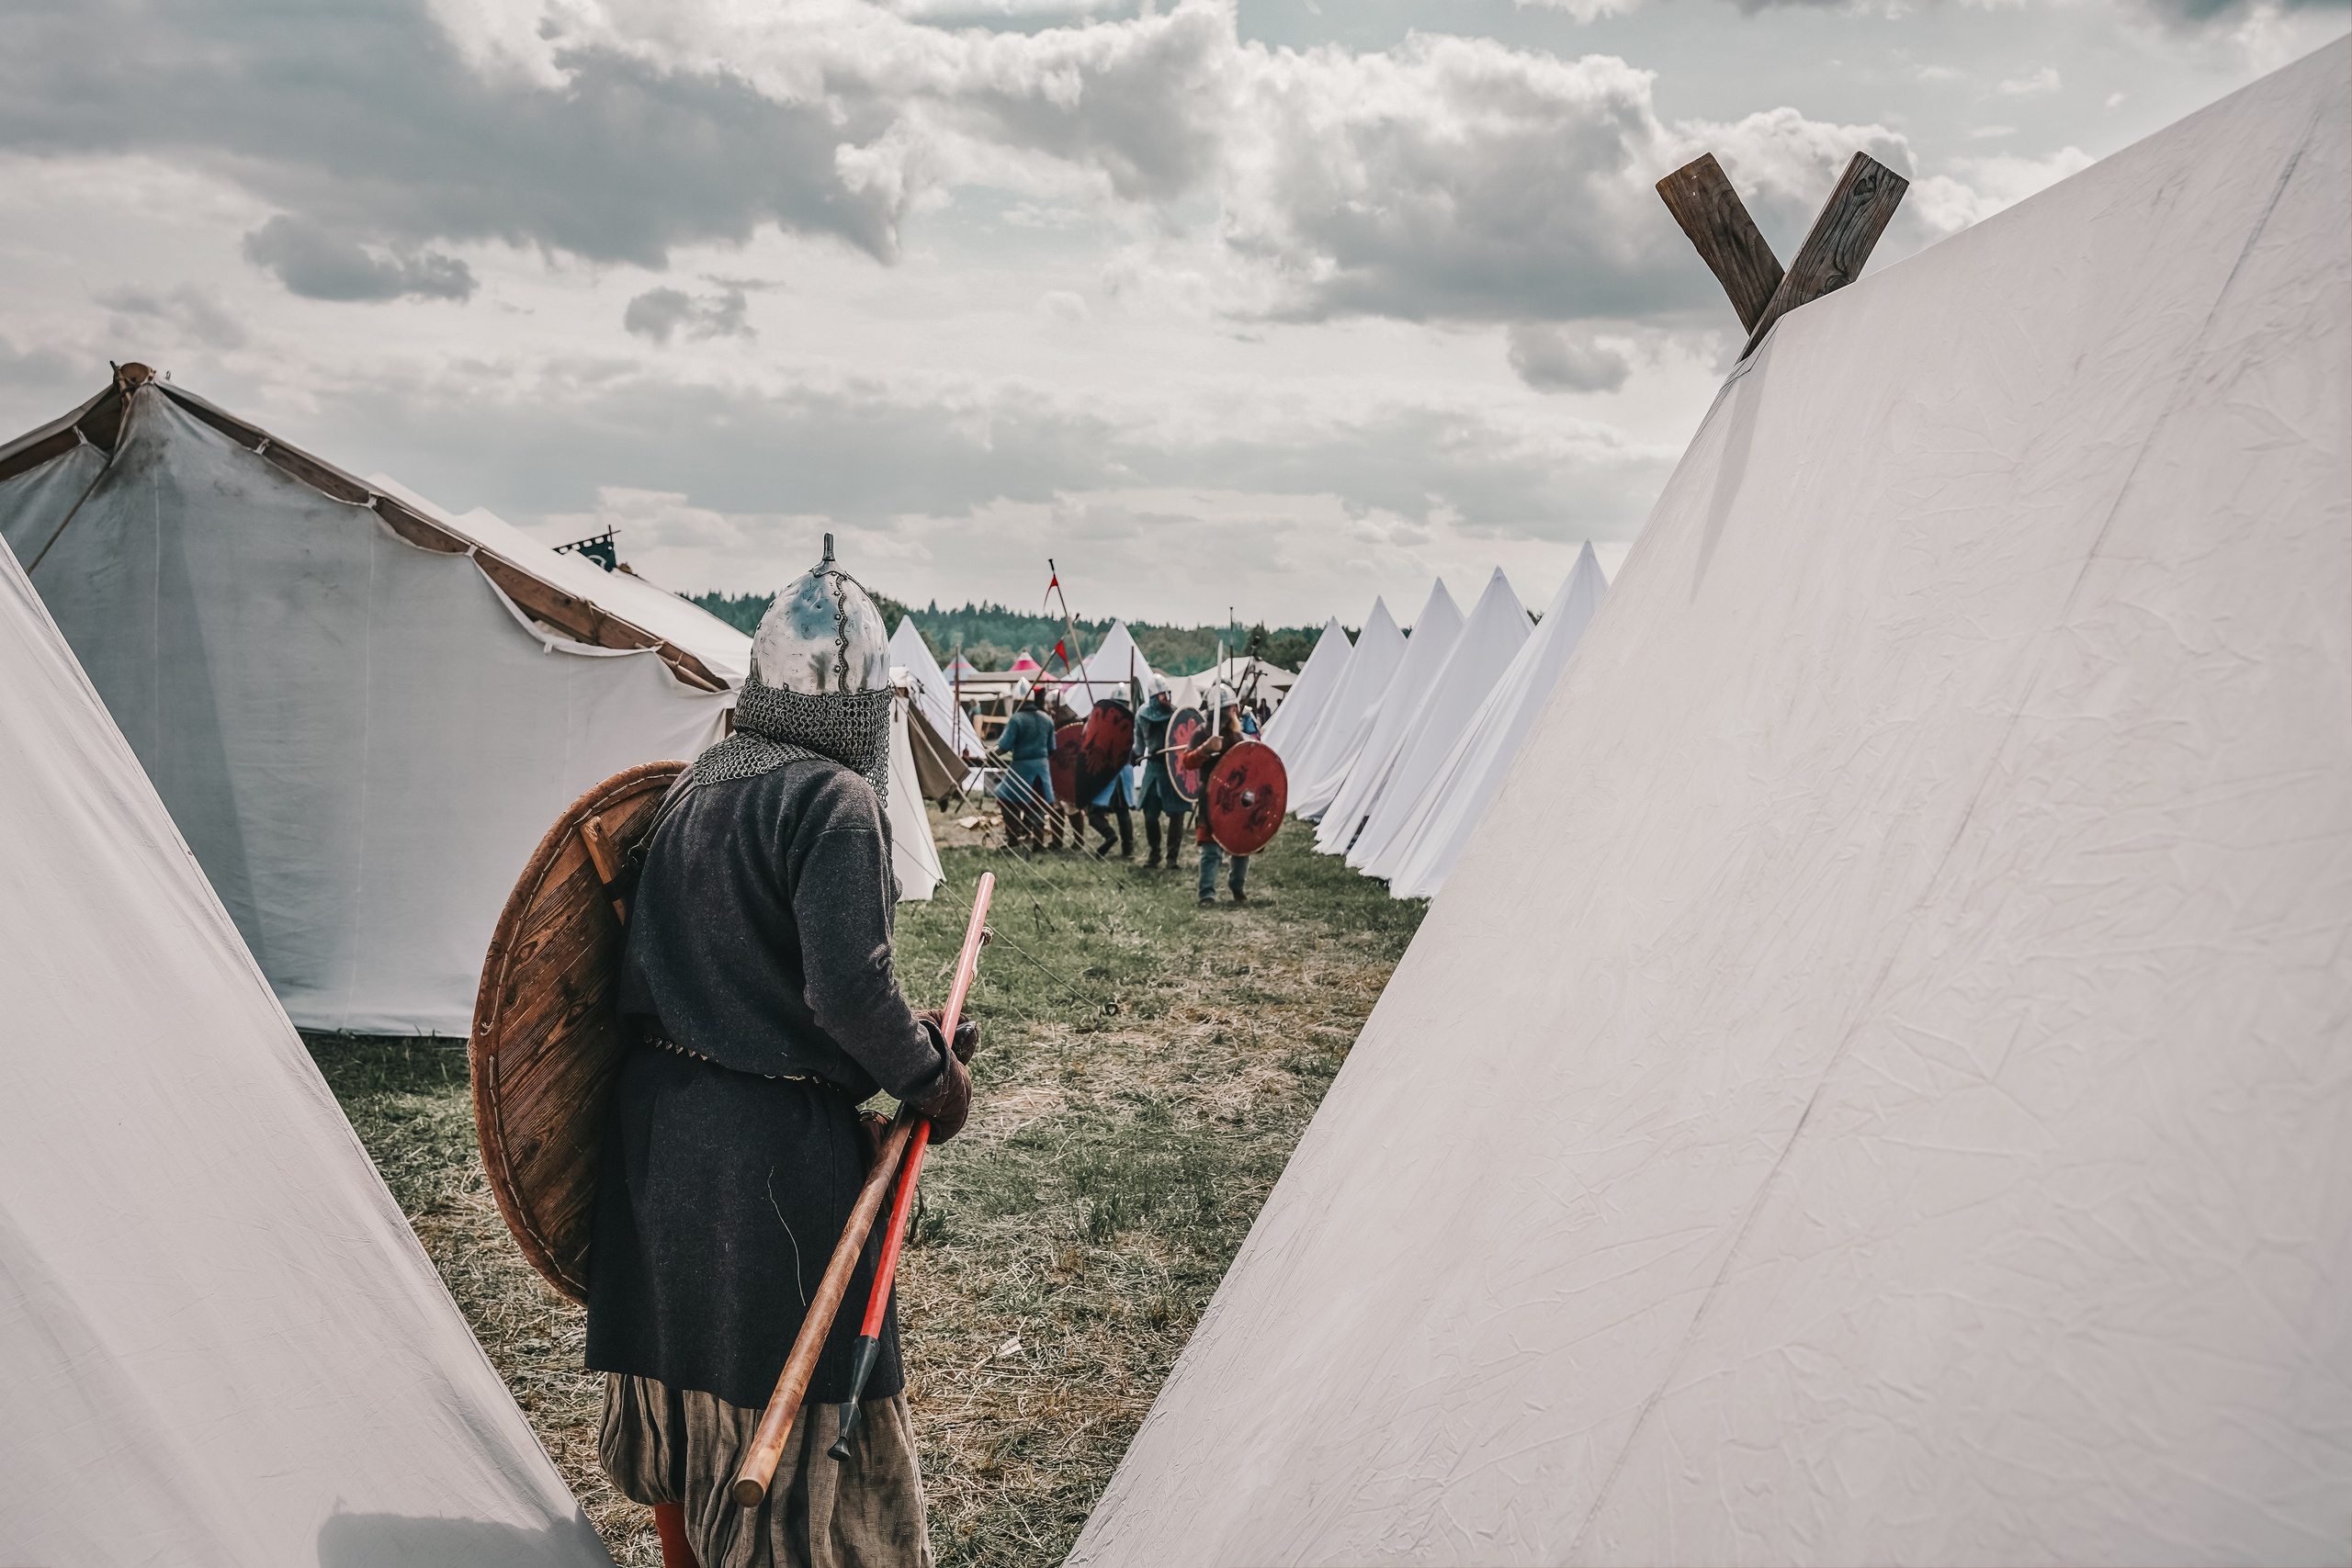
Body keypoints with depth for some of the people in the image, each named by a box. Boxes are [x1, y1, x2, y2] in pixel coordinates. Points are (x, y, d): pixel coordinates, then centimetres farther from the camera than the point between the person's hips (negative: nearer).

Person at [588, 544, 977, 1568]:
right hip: (772, 1143, -8)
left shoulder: (696, 782, 7)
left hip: (654, 1119, 8)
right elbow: (848, 987, -25)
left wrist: (898, 1038, 13)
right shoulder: (833, 800, -18)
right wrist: (933, 1077, -9)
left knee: (679, 1358, 23)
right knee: (794, 1391, 6)